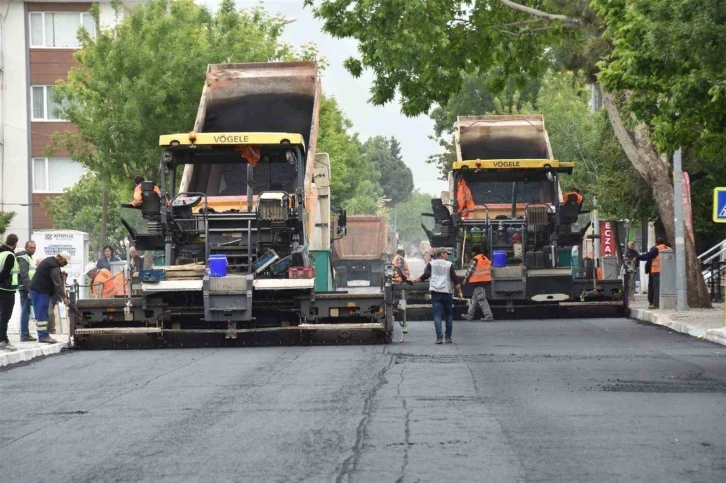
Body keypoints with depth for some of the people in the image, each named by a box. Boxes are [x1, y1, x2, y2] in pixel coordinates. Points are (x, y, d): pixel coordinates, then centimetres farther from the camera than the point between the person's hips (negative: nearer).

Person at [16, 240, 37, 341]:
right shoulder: (23, 258, -11)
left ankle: (25, 334, 15)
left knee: (26, 311, 11)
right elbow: (24, 275, -20)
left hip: (28, 288, 10)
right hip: (25, 288, -10)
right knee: (25, 311, -9)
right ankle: (24, 335, -9)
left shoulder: (29, 257, 21)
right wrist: (29, 288, -24)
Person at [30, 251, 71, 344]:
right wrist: (64, 297, -23)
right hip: (41, 292, -11)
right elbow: (57, 283, -23)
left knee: (40, 314, 11)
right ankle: (43, 336, -10)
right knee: (42, 314, -9)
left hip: (35, 290, 11)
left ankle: (43, 335, 15)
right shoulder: (54, 266, -18)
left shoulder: (50, 261, 17)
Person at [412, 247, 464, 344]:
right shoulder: (449, 265, 3)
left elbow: (426, 275, -5)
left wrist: (416, 281, 8)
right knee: (449, 315, 13)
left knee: (437, 315, -3)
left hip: (435, 293, 0)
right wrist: (460, 292, 1)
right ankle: (448, 337, 13)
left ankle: (439, 337, -14)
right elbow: (455, 279, -2)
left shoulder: (431, 264, 6)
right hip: (447, 292, 0)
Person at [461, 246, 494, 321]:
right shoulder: (486, 259, 14)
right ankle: (470, 315, 23)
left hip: (478, 281, -9)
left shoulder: (475, 259, -11)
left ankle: (488, 315, -16)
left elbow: (470, 270, -10)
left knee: (481, 299, -9)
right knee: (474, 298, 17)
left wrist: (465, 279, 0)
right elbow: (490, 269, 18)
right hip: (485, 281, 9)